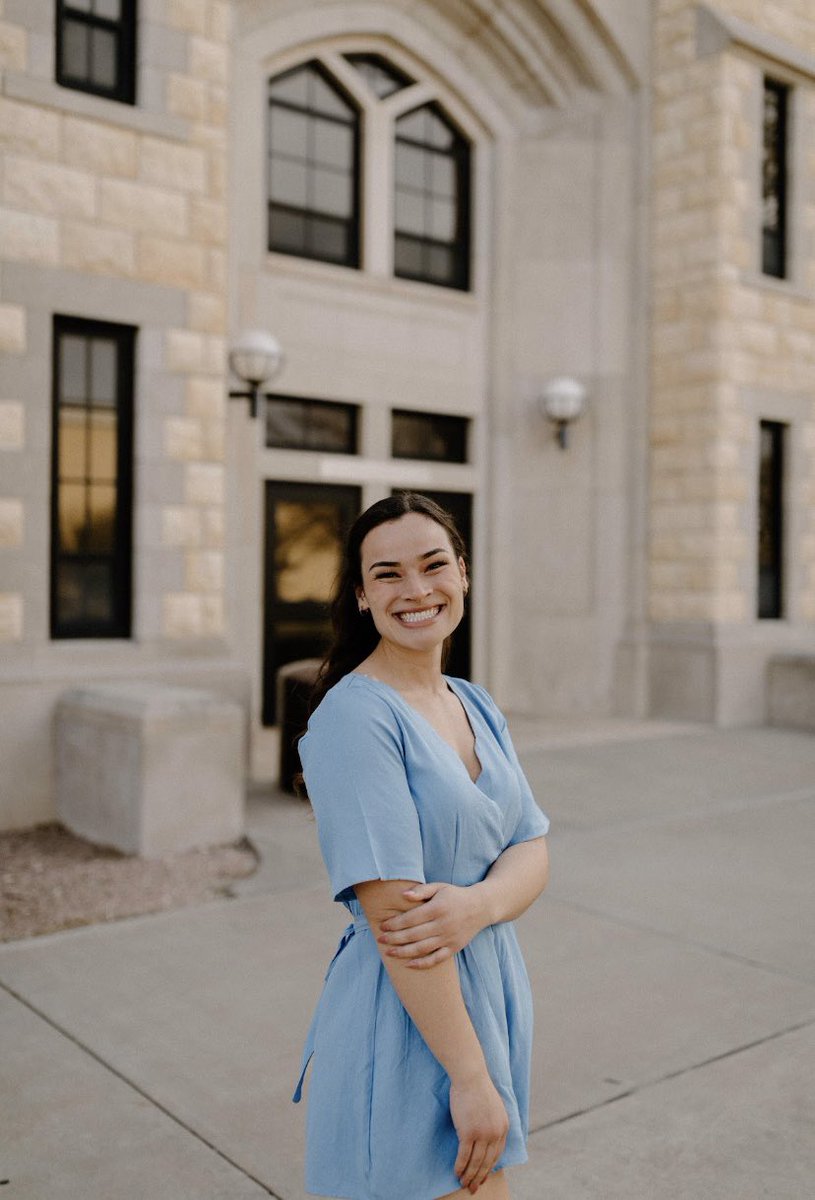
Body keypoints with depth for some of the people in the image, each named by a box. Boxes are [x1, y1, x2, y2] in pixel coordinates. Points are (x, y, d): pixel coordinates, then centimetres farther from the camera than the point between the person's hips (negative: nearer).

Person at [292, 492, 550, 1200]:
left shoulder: (476, 707, 6)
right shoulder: (354, 716, -19)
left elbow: (533, 852, 0)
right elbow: (393, 914, -22)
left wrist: (475, 905, -22)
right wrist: (472, 1077, -19)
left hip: (489, 1000, 8)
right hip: (404, 1028, -7)